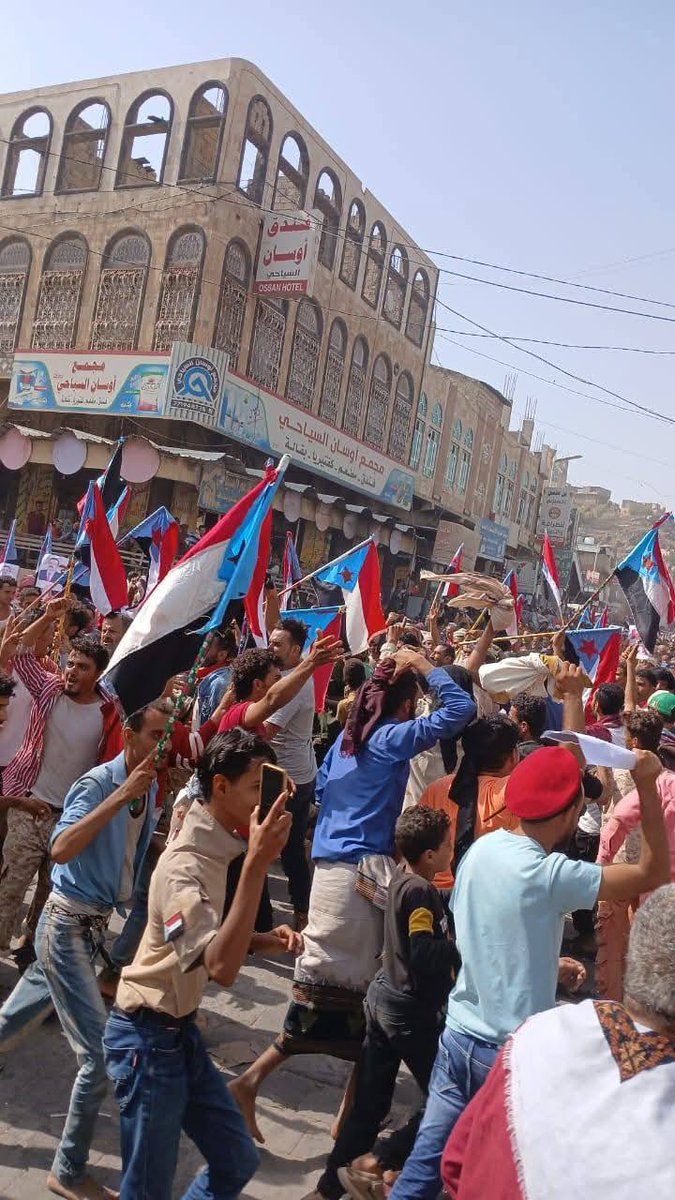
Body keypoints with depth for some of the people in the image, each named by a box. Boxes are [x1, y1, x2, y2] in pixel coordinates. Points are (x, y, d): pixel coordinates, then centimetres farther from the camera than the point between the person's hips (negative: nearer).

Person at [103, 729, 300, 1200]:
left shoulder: (216, 849, 4)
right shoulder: (185, 865, -25)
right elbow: (222, 968, -38)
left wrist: (267, 941, -1)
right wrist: (256, 865, -41)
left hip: (181, 1032, 9)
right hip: (149, 1039, -9)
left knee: (238, 1160, 16)